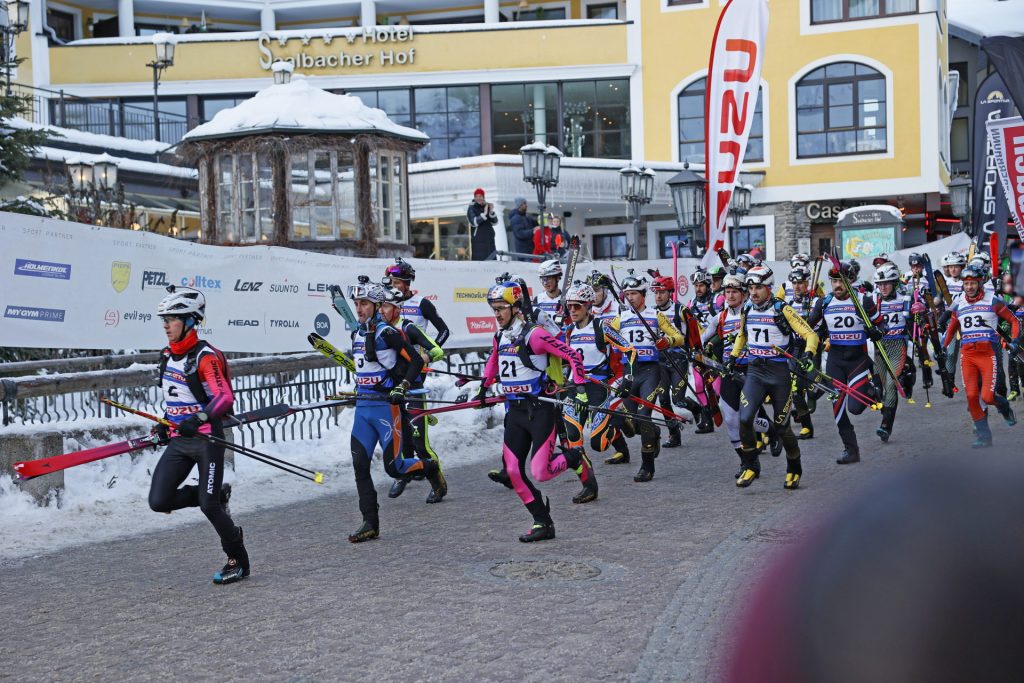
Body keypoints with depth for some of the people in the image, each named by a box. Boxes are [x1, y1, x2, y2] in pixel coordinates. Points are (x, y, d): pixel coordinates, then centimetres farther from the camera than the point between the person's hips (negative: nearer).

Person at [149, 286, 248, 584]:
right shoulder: (168, 355, 11)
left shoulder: (205, 356, -14)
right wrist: (166, 423, 20)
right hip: (178, 440, 7)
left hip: (206, 439, -7)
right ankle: (217, 495, 18)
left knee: (208, 505, -9)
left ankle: (238, 561, 12)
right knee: (159, 502, -5)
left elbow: (225, 397, -25)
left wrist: (199, 419, -39)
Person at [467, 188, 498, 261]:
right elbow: (474, 222, -17)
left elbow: (495, 222, 5)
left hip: (489, 239, 5)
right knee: (479, 259, -12)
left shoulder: (487, 207, 11)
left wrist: (491, 212, -11)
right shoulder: (471, 209, -3)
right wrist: (484, 214, -27)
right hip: (478, 240, -5)